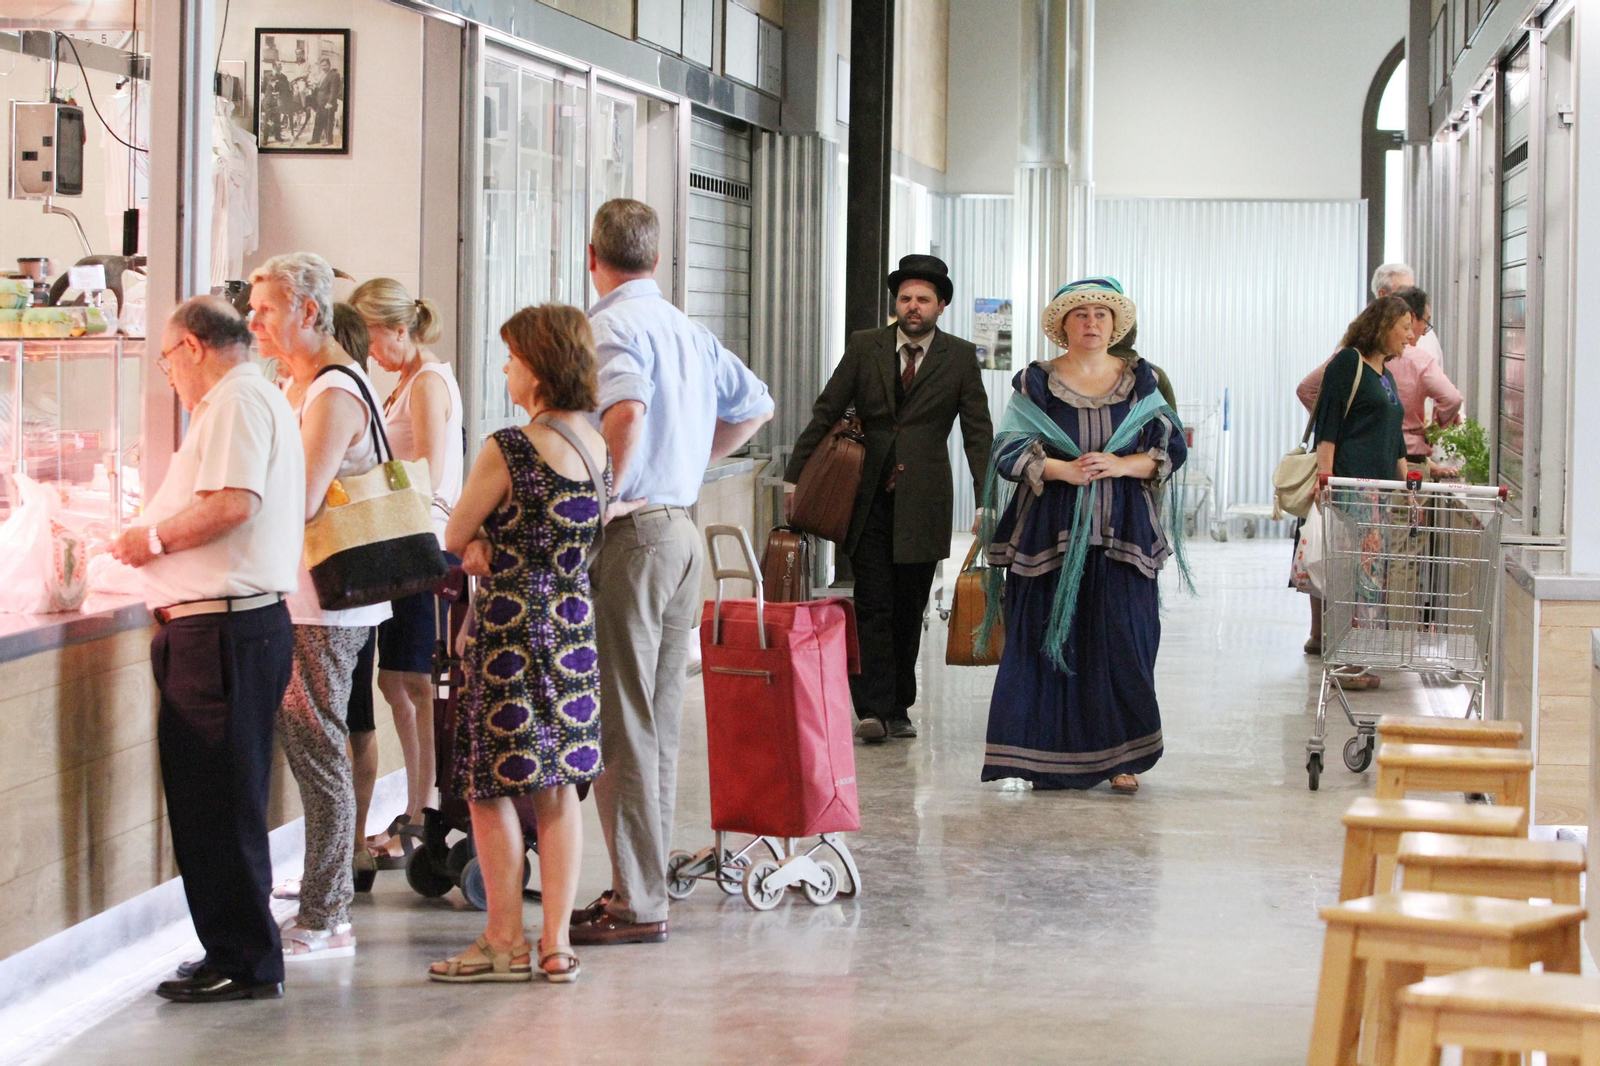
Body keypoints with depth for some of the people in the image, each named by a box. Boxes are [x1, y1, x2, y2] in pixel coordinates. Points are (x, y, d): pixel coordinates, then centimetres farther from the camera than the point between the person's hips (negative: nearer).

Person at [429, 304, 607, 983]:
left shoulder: (508, 450, -16)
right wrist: (499, 548, 5)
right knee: (558, 788, 11)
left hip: (512, 628, -7)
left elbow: (454, 540, -6)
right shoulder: (596, 443, 5)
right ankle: (556, 943, 11)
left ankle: (506, 943, 7)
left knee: (489, 786, 4)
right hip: (575, 626, 7)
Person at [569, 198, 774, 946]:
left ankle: (638, 904, -5)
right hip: (682, 530, 9)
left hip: (631, 529, -9)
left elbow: (627, 408, -31)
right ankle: (643, 884, 20)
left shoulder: (611, 326, -12)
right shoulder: (687, 329, 14)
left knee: (622, 722, -6)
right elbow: (754, 406, 25)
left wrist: (606, 495, -20)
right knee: (659, 718, 14)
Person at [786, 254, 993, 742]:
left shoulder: (960, 357, 3)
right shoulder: (864, 346, 4)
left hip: (923, 501, 0)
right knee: (872, 605, -7)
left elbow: (977, 433, 2)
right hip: (867, 497, 0)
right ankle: (874, 710, -9)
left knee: (909, 610, 6)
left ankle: (897, 708, 16)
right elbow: (825, 414, 6)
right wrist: (793, 479, 2)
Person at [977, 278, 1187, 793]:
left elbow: (1172, 447, 6)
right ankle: (1049, 757, 2)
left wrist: (1121, 465, -11)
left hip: (1123, 533, 1)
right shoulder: (1035, 383, 7)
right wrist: (1063, 469, -15)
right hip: (1050, 533, -1)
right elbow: (1008, 451, 0)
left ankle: (1119, 757, 2)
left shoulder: (1140, 380, 11)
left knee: (1122, 642, -5)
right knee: (1048, 641, -4)